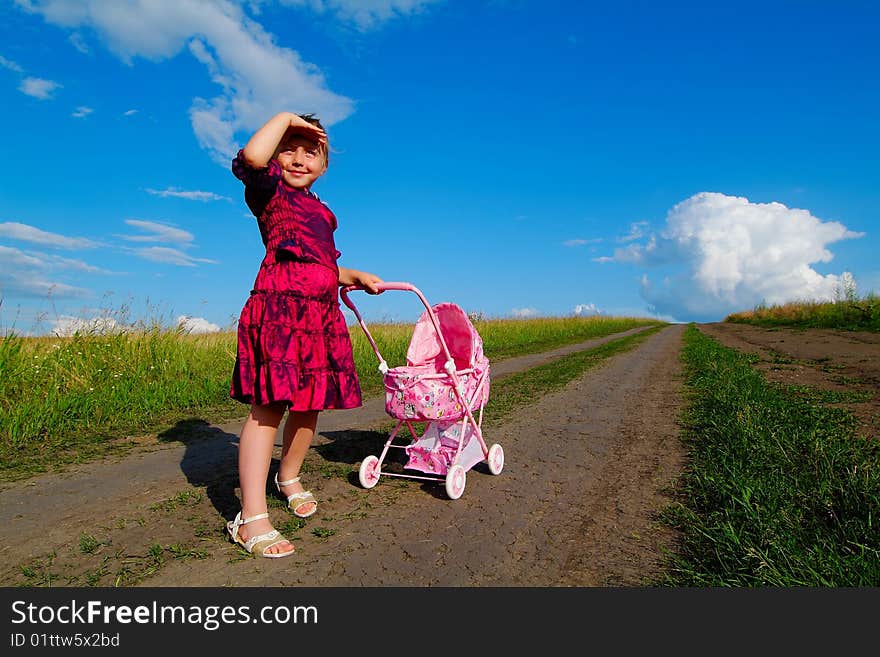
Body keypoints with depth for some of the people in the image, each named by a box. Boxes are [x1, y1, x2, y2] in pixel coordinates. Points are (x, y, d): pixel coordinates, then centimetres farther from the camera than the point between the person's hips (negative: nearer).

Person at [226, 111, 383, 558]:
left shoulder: (319, 210, 26)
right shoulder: (269, 191, 4)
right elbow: (251, 157, -20)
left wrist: (358, 278, 25)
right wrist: (286, 118, -5)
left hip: (320, 313, 8)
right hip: (279, 307, -7)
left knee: (310, 404, 12)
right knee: (269, 406, -9)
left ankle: (289, 478, 36)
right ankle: (251, 519, -3)